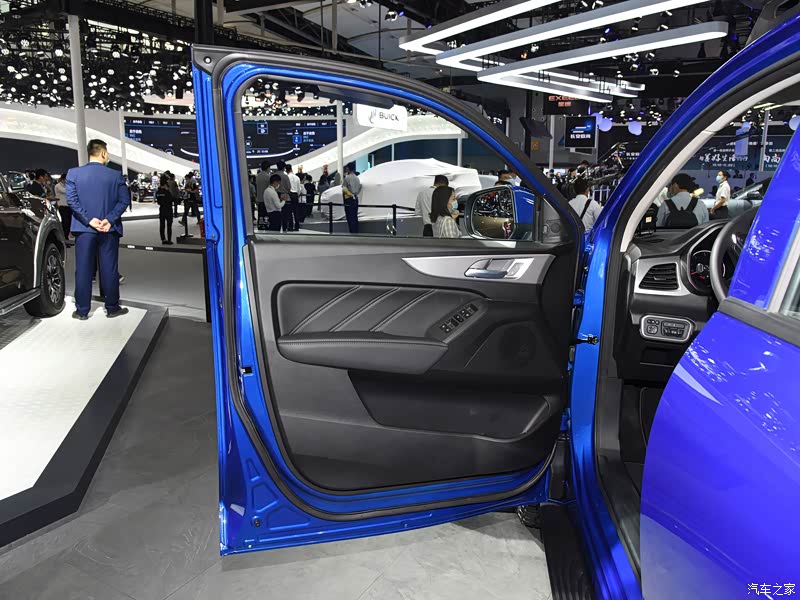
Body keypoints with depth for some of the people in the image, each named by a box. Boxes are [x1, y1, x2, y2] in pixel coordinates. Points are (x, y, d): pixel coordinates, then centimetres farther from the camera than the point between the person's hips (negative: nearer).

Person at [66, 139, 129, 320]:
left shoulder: (74, 173, 0)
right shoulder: (116, 175, -2)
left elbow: (71, 199, -7)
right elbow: (123, 201, -7)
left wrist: (89, 220, -8)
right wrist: (109, 220, -10)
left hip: (84, 229, 1)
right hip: (109, 229, -1)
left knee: (83, 270, 5)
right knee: (109, 269, 6)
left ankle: (82, 311, 10)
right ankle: (112, 308, 13)